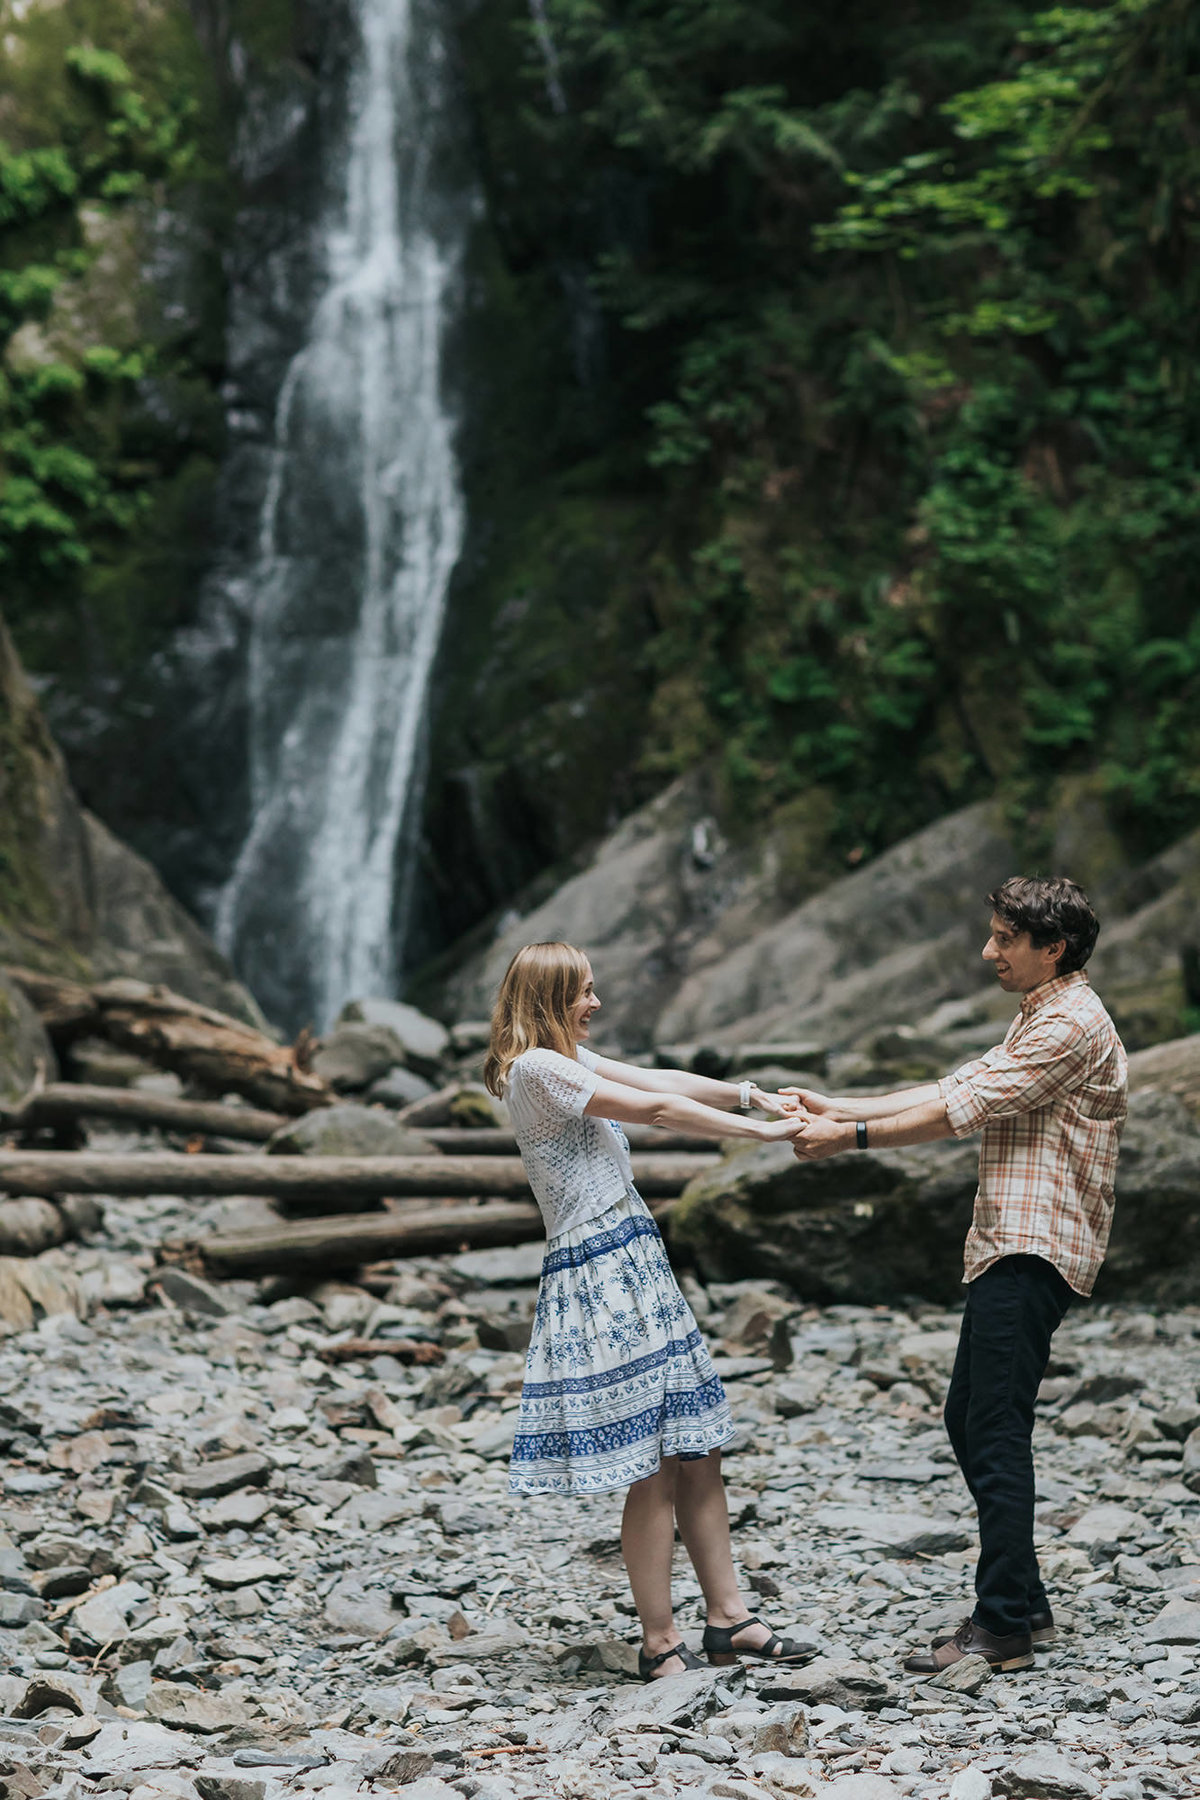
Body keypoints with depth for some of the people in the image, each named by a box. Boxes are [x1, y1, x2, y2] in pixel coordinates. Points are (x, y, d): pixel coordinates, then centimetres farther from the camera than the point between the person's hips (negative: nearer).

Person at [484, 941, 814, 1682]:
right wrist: (758, 1130, -9)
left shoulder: (571, 1060, 18)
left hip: (638, 1266, 10)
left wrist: (750, 1093, 3)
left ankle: (729, 1617, 19)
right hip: (600, 1278, -10)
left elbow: (660, 1080, 14)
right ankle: (661, 1646, 4)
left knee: (698, 1451, 11)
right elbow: (655, 1106, -13)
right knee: (654, 1473, -5)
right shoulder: (536, 1069, -13)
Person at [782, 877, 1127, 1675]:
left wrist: (851, 1136, -13)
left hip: (1033, 1252, -11)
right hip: (1010, 1250, 11)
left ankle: (1003, 1627, -9)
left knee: (998, 1432, -11)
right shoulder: (1041, 1021, 23)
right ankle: (1027, 1607, 18)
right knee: (970, 1422, 12)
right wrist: (837, 1107, 12)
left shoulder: (1072, 1025, -12)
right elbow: (953, 1090, 19)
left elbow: (966, 1110, -17)